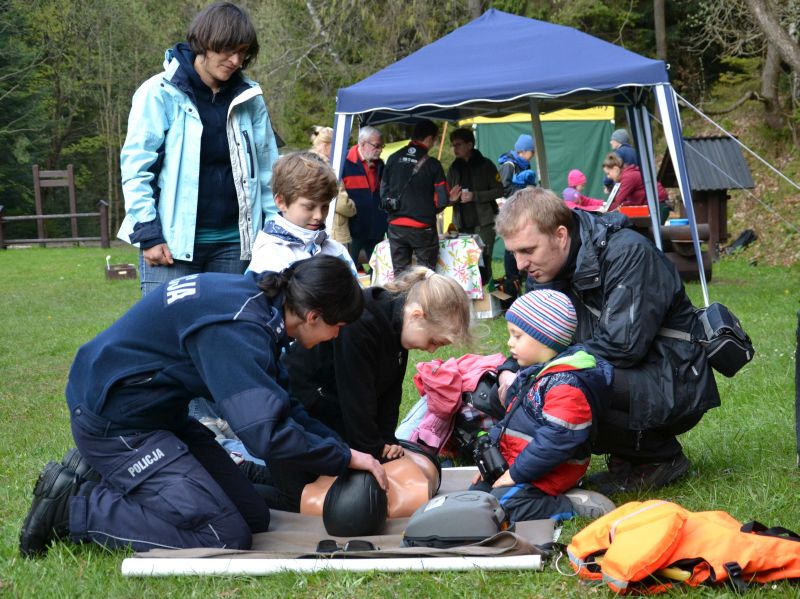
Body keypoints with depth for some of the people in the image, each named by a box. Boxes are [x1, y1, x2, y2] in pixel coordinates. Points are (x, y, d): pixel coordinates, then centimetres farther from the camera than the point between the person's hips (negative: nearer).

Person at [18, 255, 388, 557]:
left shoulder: (256, 299, 3)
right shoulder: (236, 327, -27)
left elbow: (275, 403, 14)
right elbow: (265, 431, -32)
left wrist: (343, 447, 8)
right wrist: (344, 458, -17)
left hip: (156, 410, 10)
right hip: (114, 421, -10)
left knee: (253, 518, 7)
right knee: (227, 536, -15)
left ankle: (98, 477, 12)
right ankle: (72, 507, -6)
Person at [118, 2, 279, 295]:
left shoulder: (249, 98, 8)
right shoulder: (160, 94, -4)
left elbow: (267, 169, 12)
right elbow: (136, 169, -5)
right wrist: (148, 235, -11)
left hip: (233, 243, 4)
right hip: (173, 243, -4)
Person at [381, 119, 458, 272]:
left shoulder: (394, 159, 1)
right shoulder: (432, 164, -8)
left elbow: (383, 192, 4)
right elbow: (442, 200, -8)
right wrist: (450, 197, 14)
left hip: (396, 226, 3)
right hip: (422, 227, -3)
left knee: (400, 273, 9)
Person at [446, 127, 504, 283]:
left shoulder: (485, 165, 2)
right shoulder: (454, 168, 15)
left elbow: (499, 191, -2)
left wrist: (474, 196, -12)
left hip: (483, 223, -4)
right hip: (462, 224, 4)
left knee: (483, 263, -8)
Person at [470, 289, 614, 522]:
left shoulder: (567, 386, -23)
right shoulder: (532, 373, 11)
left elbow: (556, 440, -28)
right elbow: (510, 420, 22)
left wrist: (516, 473, -23)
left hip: (548, 474, -11)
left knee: (501, 504, -27)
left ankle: (574, 506, -15)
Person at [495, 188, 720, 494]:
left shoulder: (628, 253, -20)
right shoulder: (547, 267, 5)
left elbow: (623, 345, -27)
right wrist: (509, 374, -14)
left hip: (674, 390, -9)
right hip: (625, 379, 9)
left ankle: (661, 456, -8)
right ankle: (627, 455, 5)